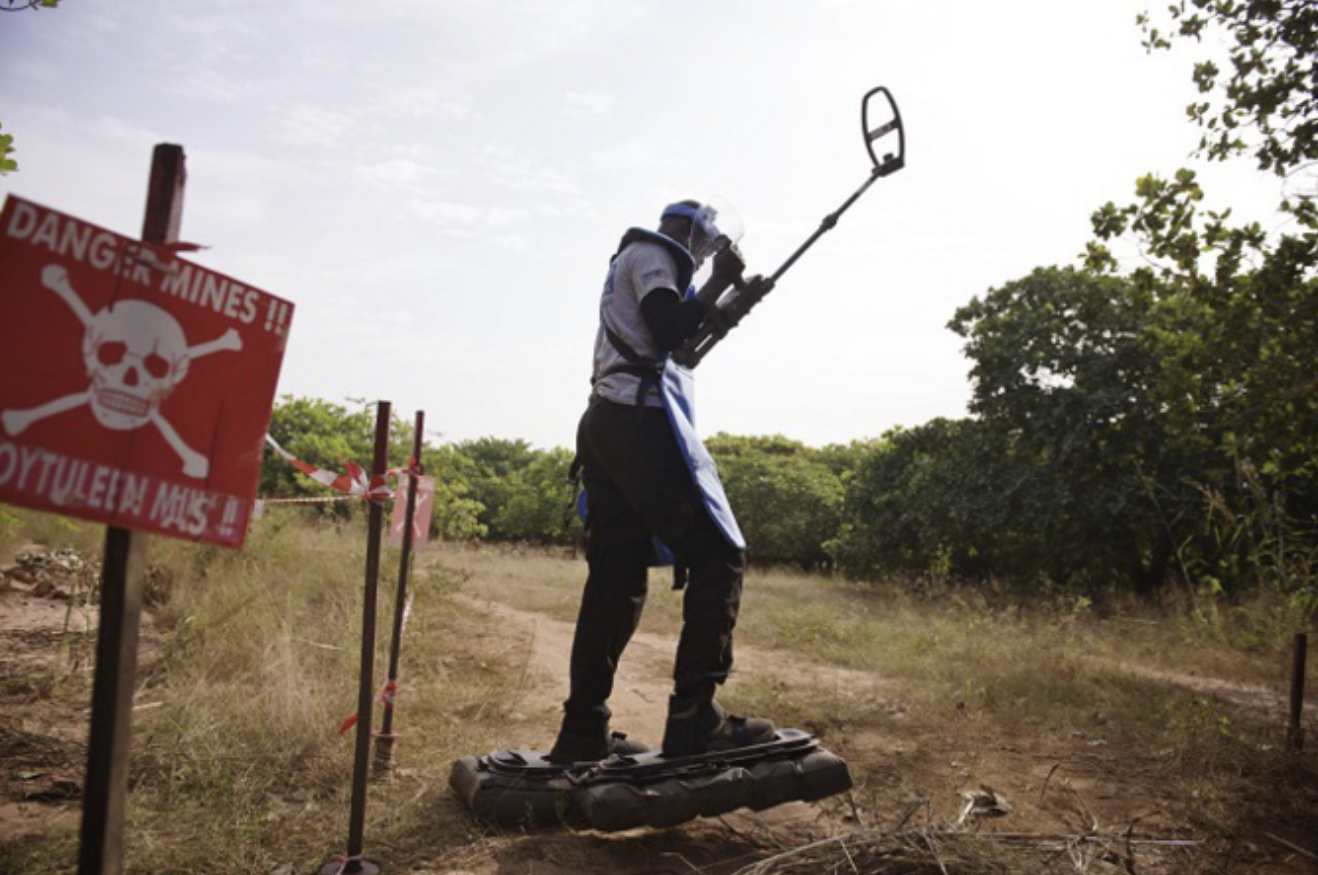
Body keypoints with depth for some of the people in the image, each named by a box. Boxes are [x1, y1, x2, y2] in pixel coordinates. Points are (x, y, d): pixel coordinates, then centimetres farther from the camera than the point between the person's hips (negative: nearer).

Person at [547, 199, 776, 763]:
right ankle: (694, 719, -14)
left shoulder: (627, 260, 31)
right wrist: (719, 283, -4)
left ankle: (583, 732, 6)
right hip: (640, 419, -10)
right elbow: (668, 332, -13)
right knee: (718, 554, -9)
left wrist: (713, 303, 26)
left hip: (603, 422, 10)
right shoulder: (651, 252, 2)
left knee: (617, 578, 6)